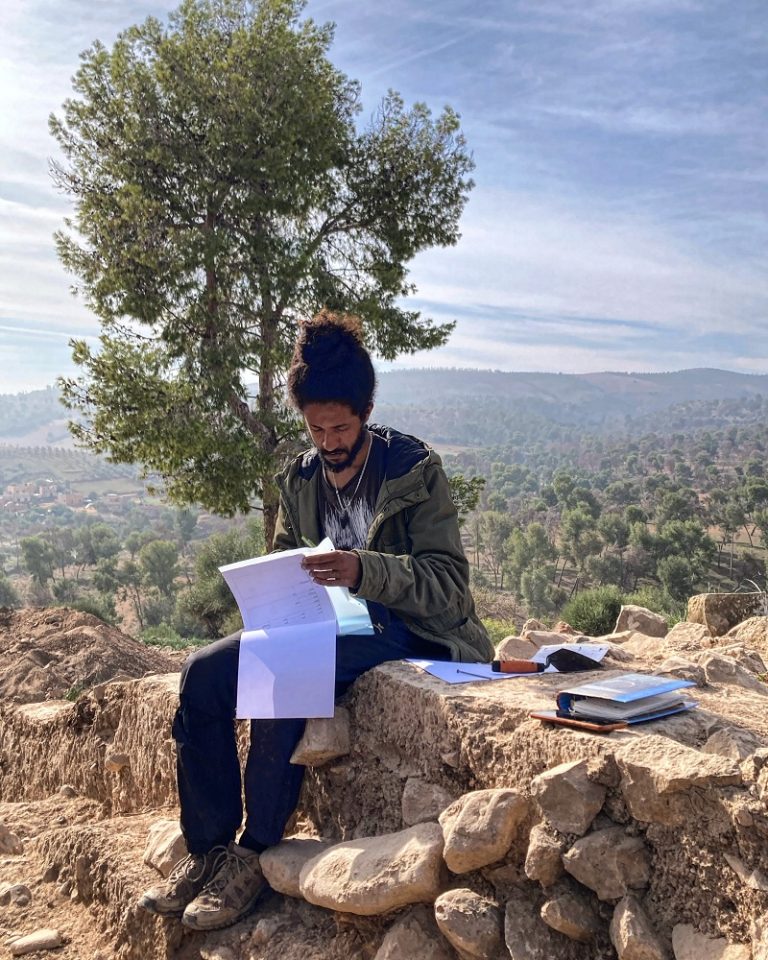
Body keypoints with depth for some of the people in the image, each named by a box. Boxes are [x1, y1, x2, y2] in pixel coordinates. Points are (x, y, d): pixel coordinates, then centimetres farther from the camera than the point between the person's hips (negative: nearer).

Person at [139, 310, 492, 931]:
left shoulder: (416, 469, -8)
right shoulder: (300, 480, 9)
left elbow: (449, 581, -14)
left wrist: (362, 570, -31)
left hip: (401, 630, -6)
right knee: (203, 670, -16)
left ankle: (255, 854, -16)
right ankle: (208, 849, -6)